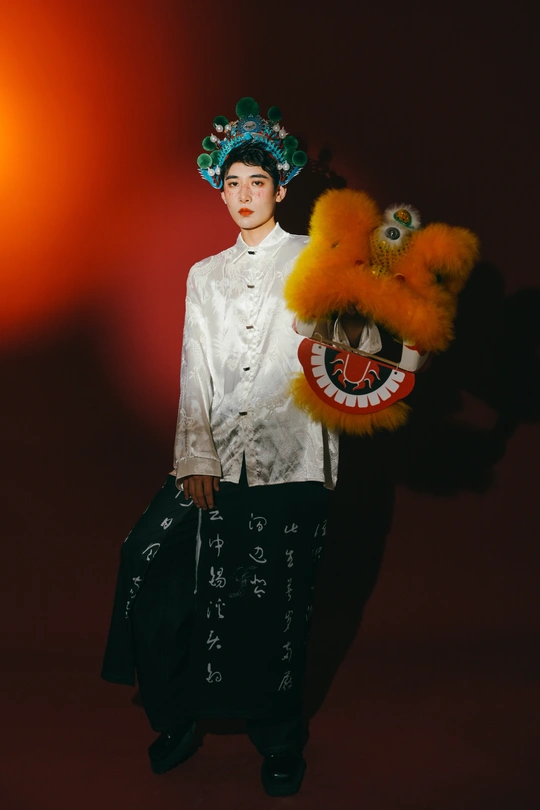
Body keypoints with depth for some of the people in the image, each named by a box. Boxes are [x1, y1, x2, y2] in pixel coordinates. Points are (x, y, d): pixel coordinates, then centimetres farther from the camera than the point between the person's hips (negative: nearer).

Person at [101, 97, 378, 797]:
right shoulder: (205, 276, 16)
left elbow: (349, 354, -4)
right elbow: (195, 373, 10)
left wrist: (355, 331, -28)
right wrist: (196, 458, 0)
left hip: (290, 458, -2)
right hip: (221, 460, 3)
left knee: (278, 603, 4)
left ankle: (279, 739, 23)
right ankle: (177, 719, 21)